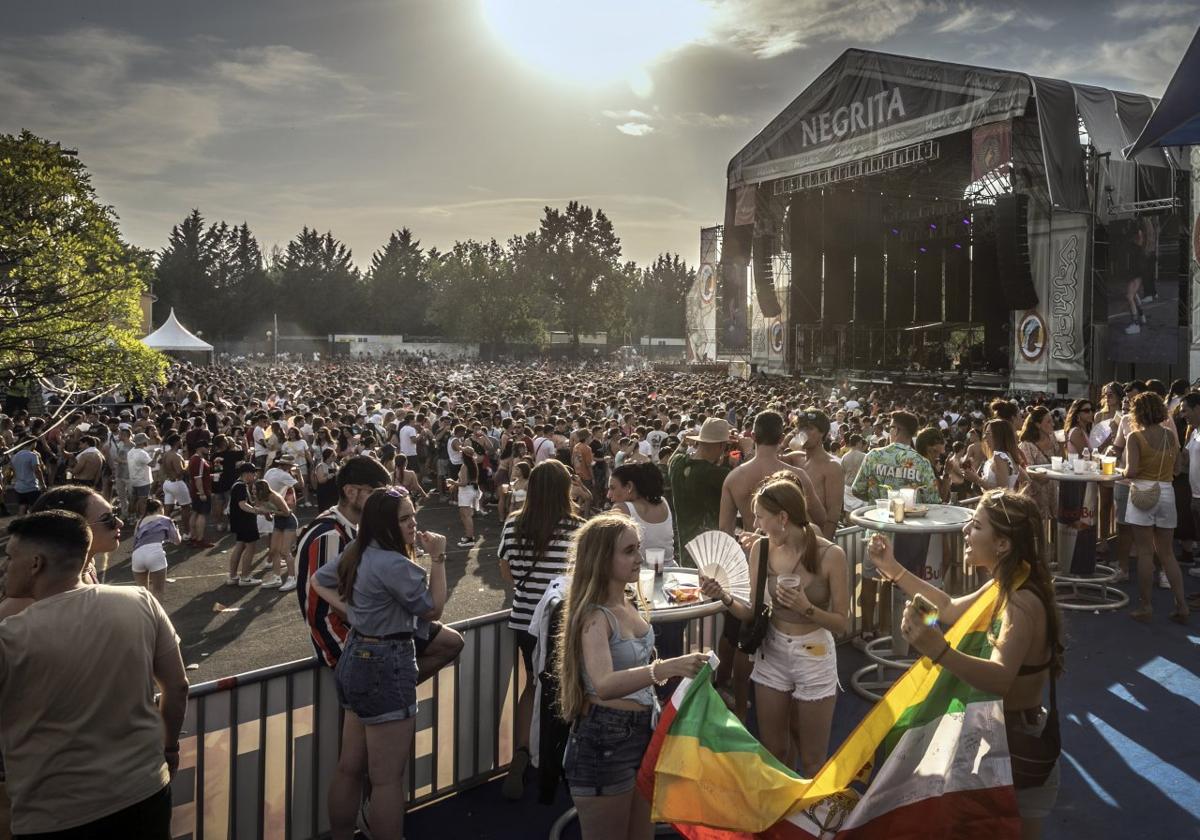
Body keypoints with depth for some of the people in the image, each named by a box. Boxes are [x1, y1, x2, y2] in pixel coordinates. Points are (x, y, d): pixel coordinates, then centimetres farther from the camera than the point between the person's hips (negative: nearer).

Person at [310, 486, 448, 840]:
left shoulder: (356, 553, 6)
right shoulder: (394, 564, -22)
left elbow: (317, 581, 21)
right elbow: (433, 609, -13)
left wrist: (348, 609, 8)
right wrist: (438, 558, -10)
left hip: (357, 659, 10)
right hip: (386, 667, -10)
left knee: (350, 769, 19)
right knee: (388, 779, 0)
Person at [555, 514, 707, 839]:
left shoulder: (627, 604, 5)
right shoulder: (594, 616, -22)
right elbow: (604, 686, -40)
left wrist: (679, 669, 13)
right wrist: (665, 668, -49)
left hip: (640, 732, 9)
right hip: (604, 741, -9)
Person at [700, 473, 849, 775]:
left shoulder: (830, 555, -16)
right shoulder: (761, 549, -6)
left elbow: (842, 623, -9)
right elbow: (754, 613, -1)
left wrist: (806, 608, -25)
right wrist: (723, 596, -18)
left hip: (814, 659, -3)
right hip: (772, 654, 3)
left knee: (812, 762, 10)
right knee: (774, 752, 16)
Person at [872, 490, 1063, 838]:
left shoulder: (1022, 603, -31)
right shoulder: (1010, 584, 0)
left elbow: (1000, 680, -46)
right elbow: (951, 609, 15)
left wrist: (938, 650, -63)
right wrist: (894, 570, 10)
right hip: (1004, 734, 9)